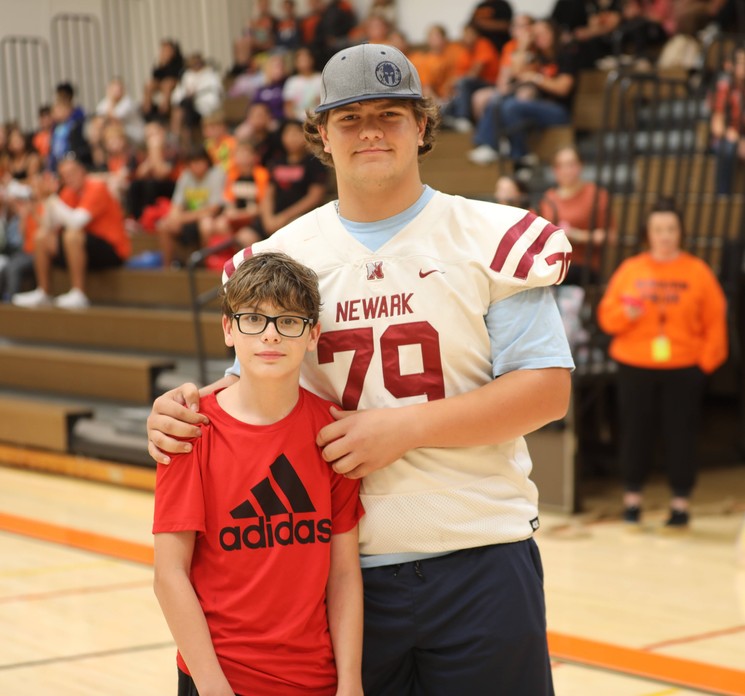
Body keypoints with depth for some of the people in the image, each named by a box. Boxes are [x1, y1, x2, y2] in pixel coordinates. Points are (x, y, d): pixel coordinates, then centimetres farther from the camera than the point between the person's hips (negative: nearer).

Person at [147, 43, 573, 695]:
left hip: (479, 556, -2)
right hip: (344, 568, 2)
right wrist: (186, 408, -7)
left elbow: (547, 389, -9)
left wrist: (404, 427, -16)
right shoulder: (285, 255, 7)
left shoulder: (491, 239, -3)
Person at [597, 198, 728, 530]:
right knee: (636, 433, 3)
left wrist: (706, 360, -6)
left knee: (680, 435, 0)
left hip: (683, 369, -1)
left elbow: (715, 321, 2)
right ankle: (632, 499, 16)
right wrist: (626, 313, -16)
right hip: (635, 368, 1)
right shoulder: (631, 269, 5)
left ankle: (680, 502, 11)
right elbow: (607, 316, 5)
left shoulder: (698, 272, 2)